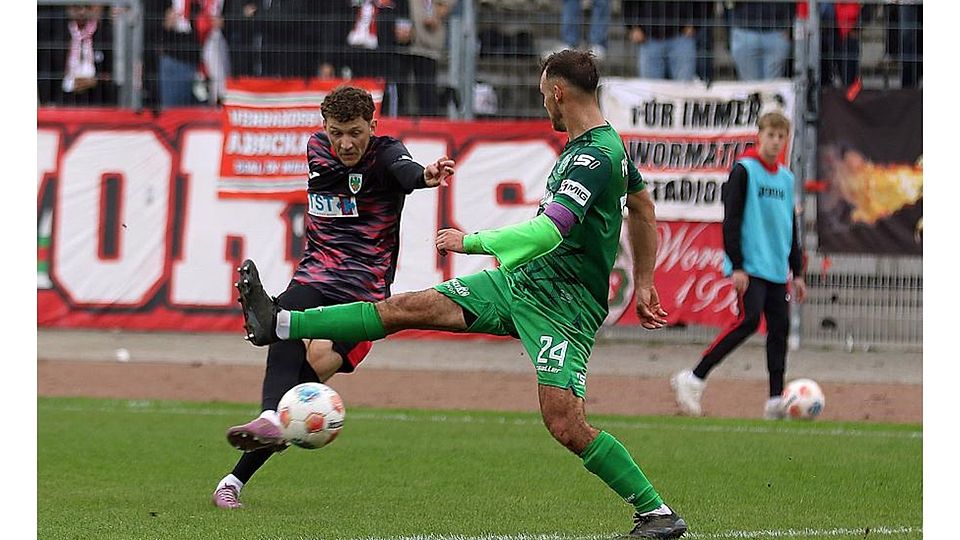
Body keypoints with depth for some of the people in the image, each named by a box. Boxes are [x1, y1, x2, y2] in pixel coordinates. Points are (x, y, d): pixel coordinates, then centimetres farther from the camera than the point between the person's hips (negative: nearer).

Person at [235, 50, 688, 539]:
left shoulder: (595, 158, -21)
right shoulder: (608, 145, 11)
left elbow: (546, 232, -32)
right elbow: (643, 208, 28)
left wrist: (471, 242, -23)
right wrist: (643, 283, 33)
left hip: (565, 306, -10)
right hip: (521, 282, 10)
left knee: (565, 425, -18)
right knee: (409, 307, 5)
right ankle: (280, 325, 7)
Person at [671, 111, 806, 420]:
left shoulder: (786, 179, 16)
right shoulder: (744, 171, -4)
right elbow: (731, 221, -9)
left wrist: (797, 273, 18)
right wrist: (737, 266, -15)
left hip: (777, 268, 7)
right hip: (750, 266, -7)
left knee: (779, 327, 1)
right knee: (749, 320, -19)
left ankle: (776, 400, 1)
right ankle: (694, 379, -14)